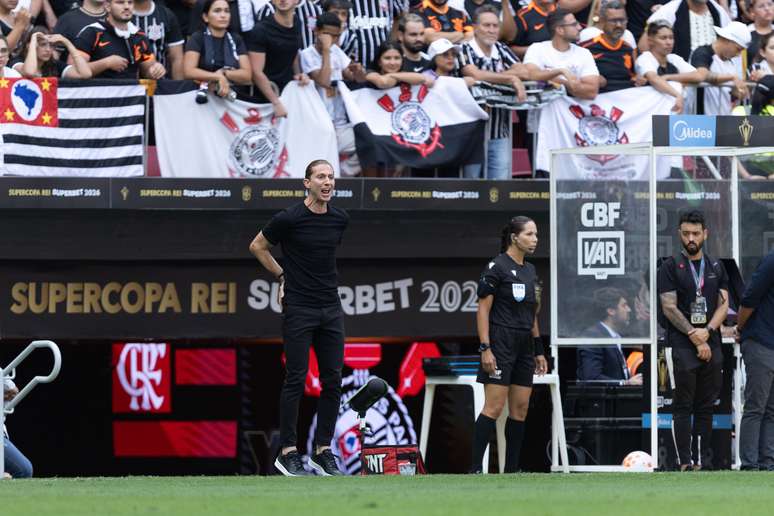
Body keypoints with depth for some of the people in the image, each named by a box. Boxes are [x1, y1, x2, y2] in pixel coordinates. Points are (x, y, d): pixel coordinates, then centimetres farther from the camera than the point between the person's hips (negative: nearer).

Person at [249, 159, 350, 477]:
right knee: (296, 379, -5)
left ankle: (323, 451, 10)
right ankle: (288, 452, 0)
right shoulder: (289, 219, -10)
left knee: (333, 381, 3)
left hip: (331, 309, 5)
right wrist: (283, 275, 7)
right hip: (299, 308, -5)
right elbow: (257, 246, 5)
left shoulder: (340, 220, 6)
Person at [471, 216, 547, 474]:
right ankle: (476, 468, -11)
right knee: (494, 407, -12)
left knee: (520, 409, 5)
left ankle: (511, 470, 10)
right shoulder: (496, 266, -8)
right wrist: (485, 348, -17)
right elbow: (483, 309, -11)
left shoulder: (530, 271, 15)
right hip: (501, 343, -8)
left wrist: (538, 351, 19)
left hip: (524, 346, 8)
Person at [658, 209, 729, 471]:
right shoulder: (670, 268, 2)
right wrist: (695, 337, -12)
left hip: (712, 345, 4)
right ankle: (685, 462, -9)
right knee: (683, 407, -7)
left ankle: (704, 461, 7)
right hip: (683, 344, -4)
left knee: (706, 407, 5)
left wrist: (707, 331, -8)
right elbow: (669, 308, -5)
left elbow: (724, 305, 10)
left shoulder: (716, 268, 15)